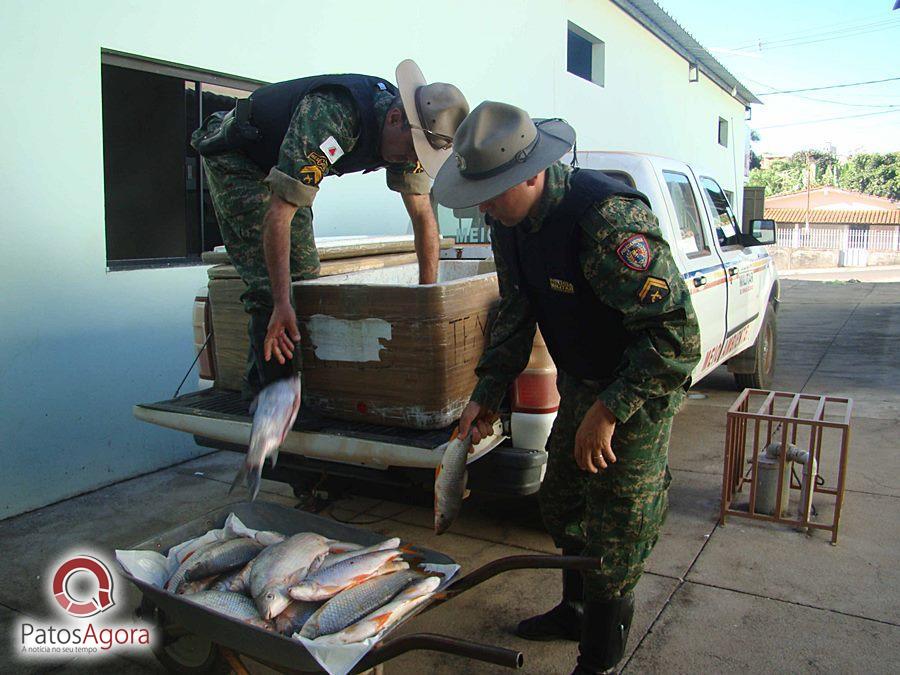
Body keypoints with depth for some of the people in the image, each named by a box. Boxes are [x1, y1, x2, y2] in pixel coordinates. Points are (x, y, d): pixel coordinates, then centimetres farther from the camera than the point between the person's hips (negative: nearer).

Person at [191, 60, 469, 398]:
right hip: (235, 160, -8)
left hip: (279, 168, 8)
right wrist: (281, 304, -39)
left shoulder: (408, 131, -15)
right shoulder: (331, 119, -39)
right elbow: (278, 215, -39)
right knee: (269, 282, -16)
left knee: (304, 275, 4)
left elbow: (424, 217, -7)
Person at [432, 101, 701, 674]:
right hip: (580, 382, 8)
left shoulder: (609, 218, -33)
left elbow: (676, 333, -31)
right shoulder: (509, 222, -6)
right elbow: (516, 312, 7)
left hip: (640, 390, -8)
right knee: (562, 503, 20)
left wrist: (608, 411, -30)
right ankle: (576, 611, 43)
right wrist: (488, 393, 1)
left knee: (615, 531, 2)